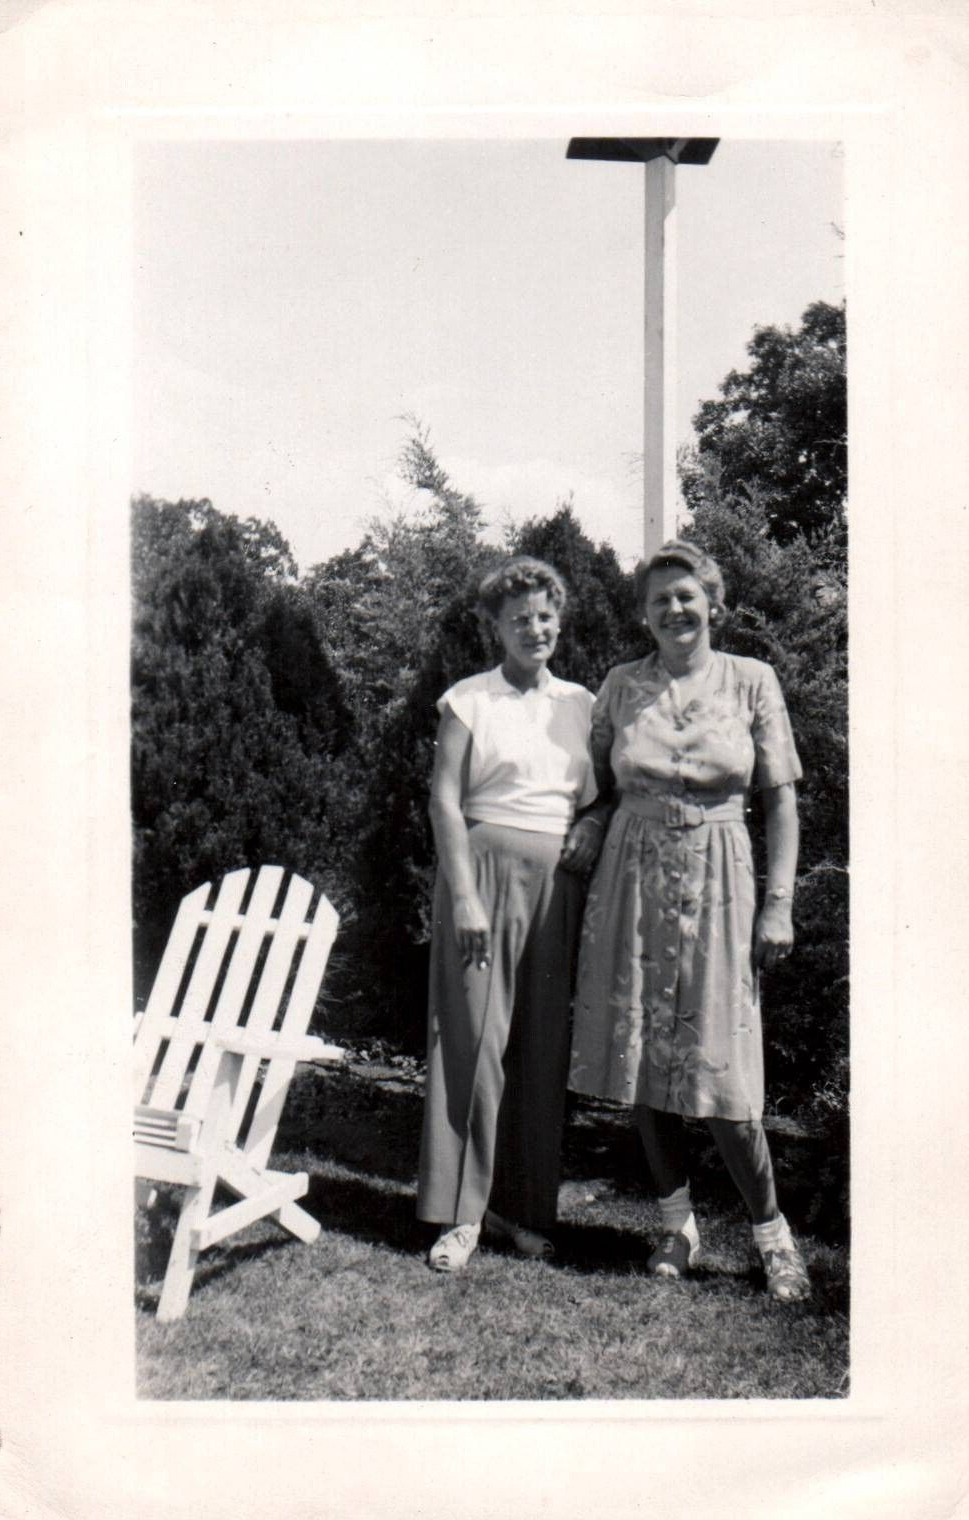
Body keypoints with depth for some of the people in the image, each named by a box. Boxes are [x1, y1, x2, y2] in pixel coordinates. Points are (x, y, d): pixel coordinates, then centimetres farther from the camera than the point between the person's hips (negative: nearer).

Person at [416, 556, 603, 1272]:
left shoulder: (581, 703, 14)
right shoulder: (468, 700, 2)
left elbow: (607, 787, 22)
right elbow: (445, 798, -4)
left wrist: (595, 823, 0)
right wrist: (463, 895, -12)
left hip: (560, 883, 4)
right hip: (486, 870, -4)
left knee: (546, 1045, 6)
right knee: (474, 1036, -4)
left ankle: (523, 1204, 19)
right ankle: (463, 1212, 7)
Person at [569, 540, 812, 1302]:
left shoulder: (752, 681, 2)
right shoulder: (621, 685, 7)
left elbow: (782, 800, 2)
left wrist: (780, 903, -4)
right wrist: (585, 842, 3)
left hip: (717, 881, -2)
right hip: (632, 876, 3)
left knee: (719, 1068, -4)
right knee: (639, 1058, 6)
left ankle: (773, 1233, 16)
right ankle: (679, 1224, 24)